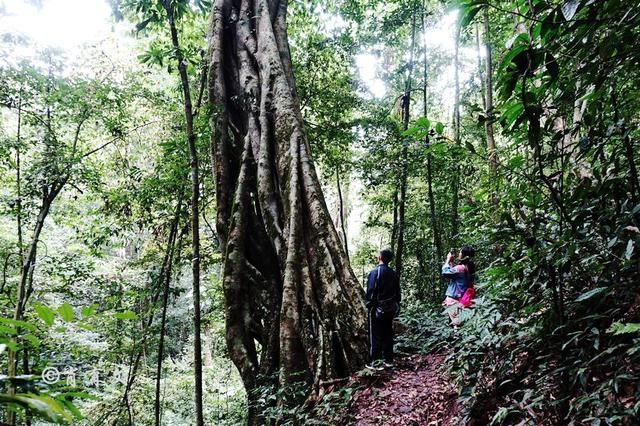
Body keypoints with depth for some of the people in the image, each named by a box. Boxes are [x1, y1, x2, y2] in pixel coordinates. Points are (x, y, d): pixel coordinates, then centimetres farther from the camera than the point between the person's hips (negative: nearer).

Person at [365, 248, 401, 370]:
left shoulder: (374, 272, -14)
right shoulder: (394, 274, 4)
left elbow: (370, 291, -16)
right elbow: (397, 292, 9)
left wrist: (368, 305, -5)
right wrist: (396, 306, 17)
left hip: (377, 309, -6)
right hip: (390, 309, 6)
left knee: (375, 336, 1)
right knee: (388, 334, 14)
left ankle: (376, 362, 4)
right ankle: (388, 360, 20)